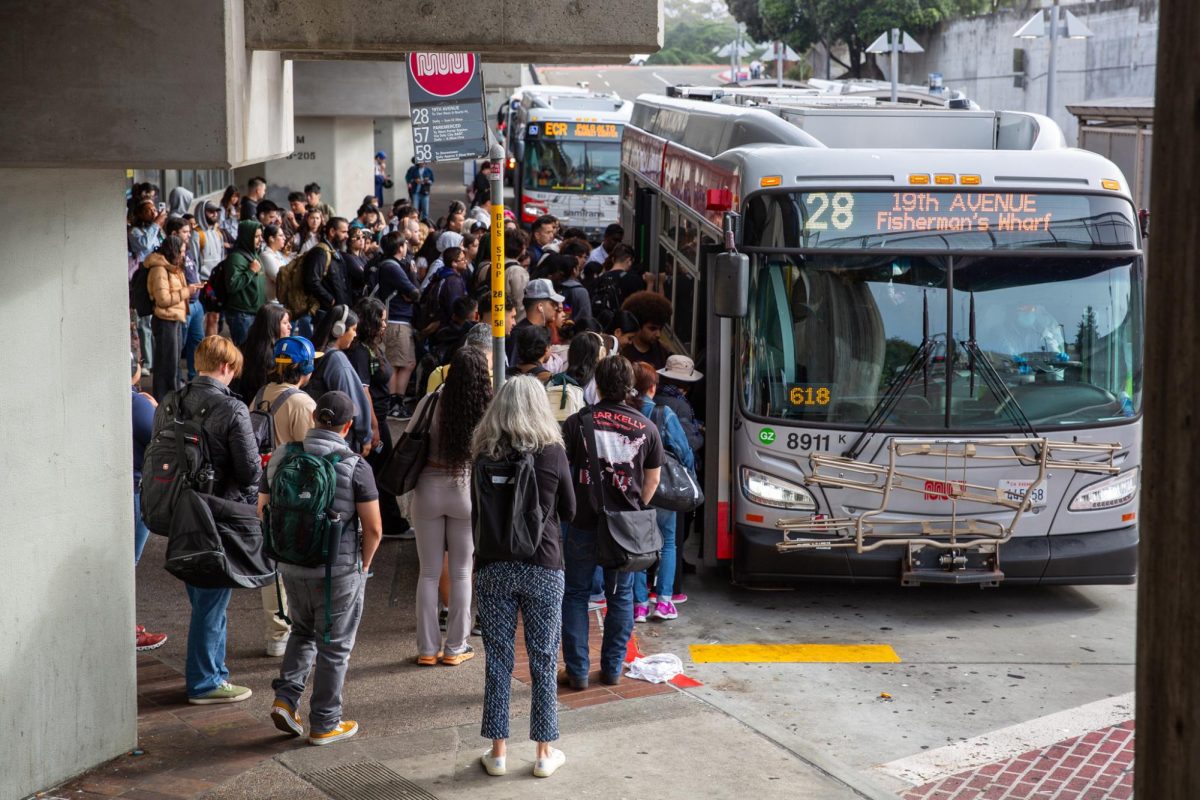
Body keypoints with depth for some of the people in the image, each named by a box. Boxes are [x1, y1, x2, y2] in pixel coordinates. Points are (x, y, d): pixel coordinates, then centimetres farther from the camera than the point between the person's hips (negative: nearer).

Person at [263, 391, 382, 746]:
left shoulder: (281, 458, 0)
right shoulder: (354, 466, -13)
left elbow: (263, 511, 7)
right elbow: (373, 527, -12)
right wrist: (363, 565, 4)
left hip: (291, 567, 4)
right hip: (339, 570, -4)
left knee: (303, 631, 26)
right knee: (334, 646, 9)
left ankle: (286, 697, 11)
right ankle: (324, 724, 16)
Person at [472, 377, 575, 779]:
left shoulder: (485, 454, -4)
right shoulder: (553, 452, -7)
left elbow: (479, 509, 9)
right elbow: (569, 511, 4)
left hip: (494, 567, 1)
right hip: (543, 566, -1)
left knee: (497, 659, 8)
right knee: (544, 660, 8)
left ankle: (498, 751, 13)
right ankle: (545, 753, 14)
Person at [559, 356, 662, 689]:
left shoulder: (577, 422, -7)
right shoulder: (646, 428, 1)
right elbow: (653, 480, 8)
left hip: (583, 524, -2)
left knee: (575, 595, 8)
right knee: (621, 596, 13)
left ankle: (577, 671, 8)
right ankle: (612, 669, 17)